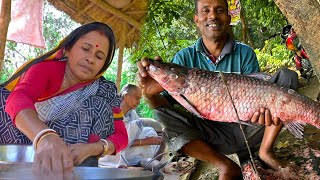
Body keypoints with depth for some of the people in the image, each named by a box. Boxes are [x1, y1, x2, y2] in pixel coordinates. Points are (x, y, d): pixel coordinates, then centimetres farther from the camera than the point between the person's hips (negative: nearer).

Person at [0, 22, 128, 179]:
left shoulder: (103, 90, -7)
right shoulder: (47, 68, -16)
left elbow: (121, 135, -13)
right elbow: (18, 98, -37)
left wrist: (90, 149, -36)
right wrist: (46, 138, -59)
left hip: (70, 161, 2)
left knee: (99, 106, -18)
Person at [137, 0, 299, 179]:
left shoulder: (245, 53, -2)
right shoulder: (185, 57, -3)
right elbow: (166, 100, -8)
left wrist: (258, 110, -33)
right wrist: (152, 94, -34)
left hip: (246, 129, 0)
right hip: (210, 136, 0)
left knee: (287, 76, -14)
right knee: (164, 112, -25)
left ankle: (266, 150, -12)